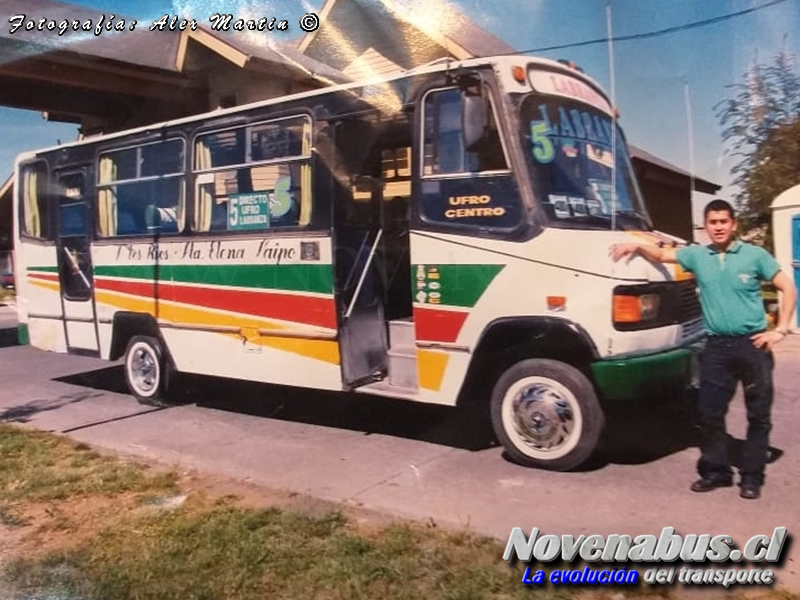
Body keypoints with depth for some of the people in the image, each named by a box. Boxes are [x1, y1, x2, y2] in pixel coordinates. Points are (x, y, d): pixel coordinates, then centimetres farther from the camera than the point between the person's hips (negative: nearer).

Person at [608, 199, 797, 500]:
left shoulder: (755, 255, -2)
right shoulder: (697, 255, 6)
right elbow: (662, 254, 13)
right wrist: (637, 246, -8)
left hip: (753, 343, -2)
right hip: (716, 345, 2)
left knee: (758, 415, 6)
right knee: (709, 413, 5)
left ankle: (752, 477, 19)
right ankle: (715, 470, 21)